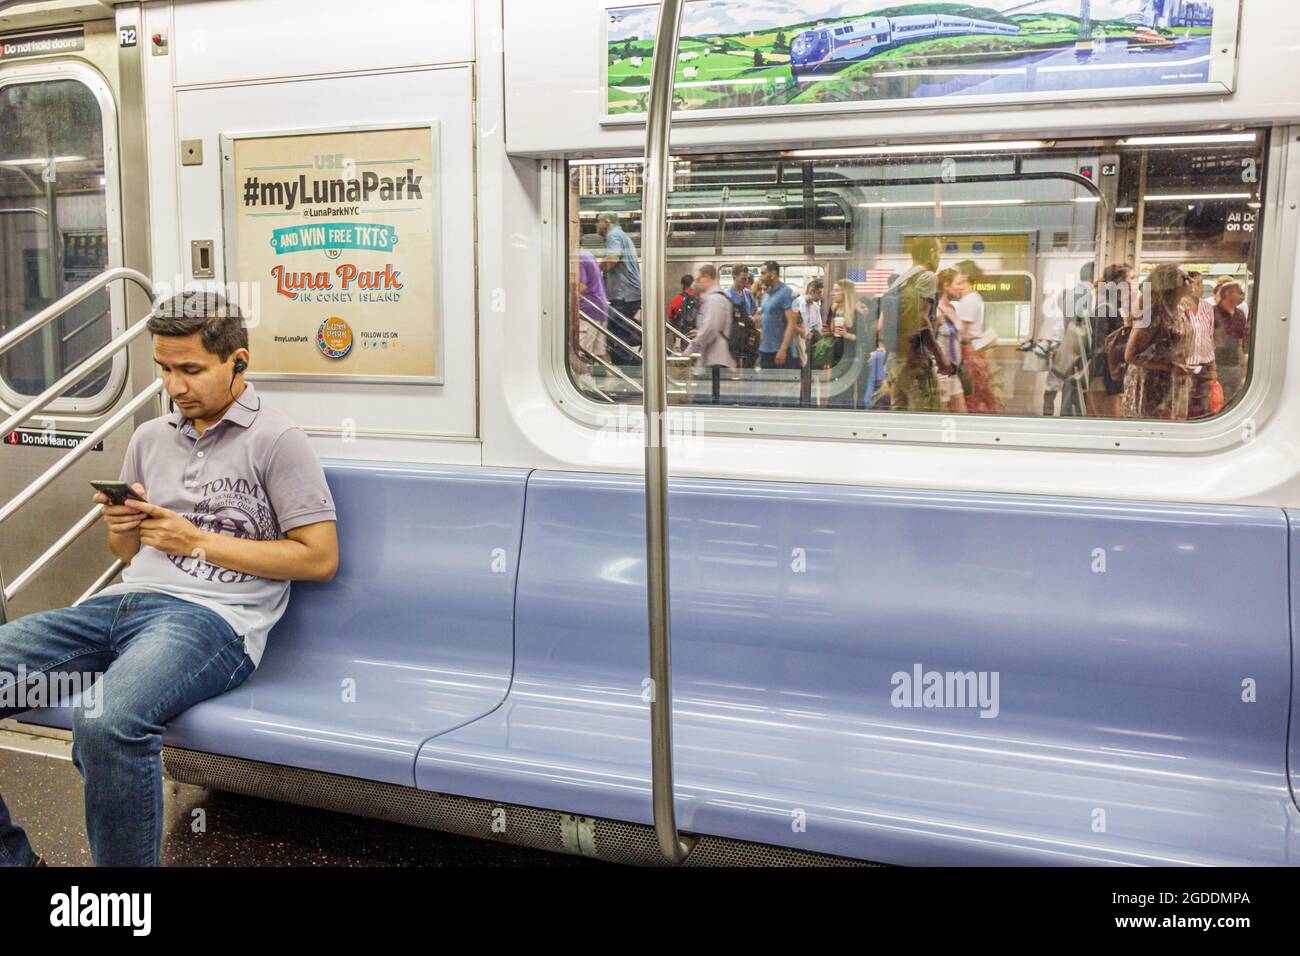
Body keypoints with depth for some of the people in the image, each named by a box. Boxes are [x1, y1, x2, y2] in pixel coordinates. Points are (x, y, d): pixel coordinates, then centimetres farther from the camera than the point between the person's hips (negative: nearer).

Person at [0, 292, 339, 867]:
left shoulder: (275, 440, -1)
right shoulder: (150, 438, 21)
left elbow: (320, 558, -6)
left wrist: (198, 541, -6)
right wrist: (122, 528, 3)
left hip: (212, 617, -7)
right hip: (124, 602, 7)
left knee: (106, 721, -35)